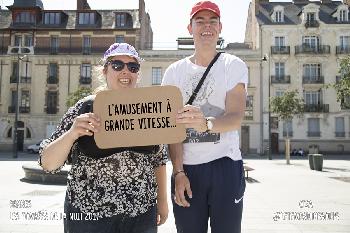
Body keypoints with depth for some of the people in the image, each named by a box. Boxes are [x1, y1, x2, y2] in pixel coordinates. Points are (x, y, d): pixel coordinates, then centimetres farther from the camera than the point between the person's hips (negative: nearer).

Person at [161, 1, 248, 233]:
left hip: (226, 164, -1)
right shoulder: (174, 71, 5)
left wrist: (206, 123, -35)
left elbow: (236, 117, -14)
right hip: (186, 168, 2)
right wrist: (178, 172, -10)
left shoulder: (234, 66, 0)